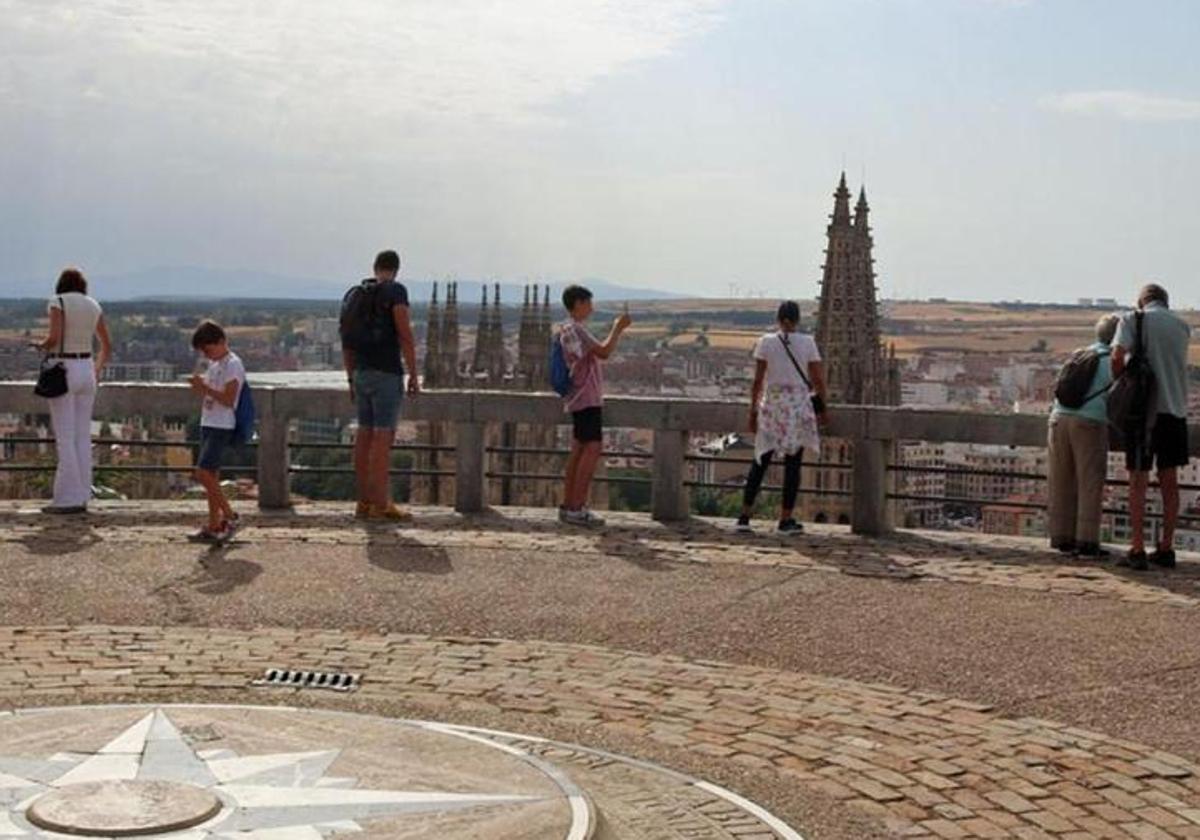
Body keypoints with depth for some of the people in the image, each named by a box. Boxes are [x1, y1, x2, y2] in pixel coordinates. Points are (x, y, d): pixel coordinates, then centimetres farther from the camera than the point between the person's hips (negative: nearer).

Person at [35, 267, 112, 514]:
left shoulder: (58, 302, -7)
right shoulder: (94, 306, 10)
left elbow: (54, 338, -19)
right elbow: (107, 347, 14)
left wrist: (41, 345, 3)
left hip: (62, 371, -5)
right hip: (86, 370, 5)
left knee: (64, 439, -4)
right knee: (83, 437, 7)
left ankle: (67, 499, -5)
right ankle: (82, 498, 8)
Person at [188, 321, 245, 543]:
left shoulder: (233, 364, -11)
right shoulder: (213, 365, 17)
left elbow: (228, 400, -18)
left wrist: (205, 387, -21)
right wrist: (199, 385, 3)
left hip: (222, 427, -9)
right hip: (208, 424, 9)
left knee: (203, 473, -15)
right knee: (210, 475, 7)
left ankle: (229, 516, -5)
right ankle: (214, 525, 11)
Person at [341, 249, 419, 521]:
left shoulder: (354, 295, 14)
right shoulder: (395, 292, -7)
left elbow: (346, 342, 16)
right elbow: (405, 335, -14)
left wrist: (351, 380, 21)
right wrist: (413, 375, -10)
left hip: (361, 373, 7)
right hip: (386, 373, -7)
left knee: (365, 434, 8)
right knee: (384, 436, -7)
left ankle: (364, 501, 10)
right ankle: (381, 503, -8)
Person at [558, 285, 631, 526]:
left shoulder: (571, 329, 18)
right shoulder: (574, 329, -15)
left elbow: (598, 353, 24)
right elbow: (604, 352, -21)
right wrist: (618, 328, -11)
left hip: (583, 399, 11)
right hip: (586, 398, -11)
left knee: (579, 450, 10)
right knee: (593, 448, -14)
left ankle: (568, 506, 11)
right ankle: (576, 508, -17)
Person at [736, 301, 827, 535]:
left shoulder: (766, 342, -1)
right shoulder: (807, 342, -2)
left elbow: (758, 381, -2)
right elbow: (818, 380, -2)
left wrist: (753, 411, 4)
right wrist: (821, 408, 10)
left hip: (772, 404, 1)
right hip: (799, 405, -1)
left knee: (761, 461, 8)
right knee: (793, 464, 5)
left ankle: (745, 516, 6)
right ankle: (786, 520, 7)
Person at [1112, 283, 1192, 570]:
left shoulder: (1133, 319, -1)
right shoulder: (1182, 326, 12)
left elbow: (1118, 356, -15)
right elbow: (1165, 361, 15)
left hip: (1143, 407, -4)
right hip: (1175, 408, 4)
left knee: (1138, 480, 0)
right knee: (1169, 481, 11)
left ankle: (1137, 550, -2)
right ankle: (1166, 549, 15)